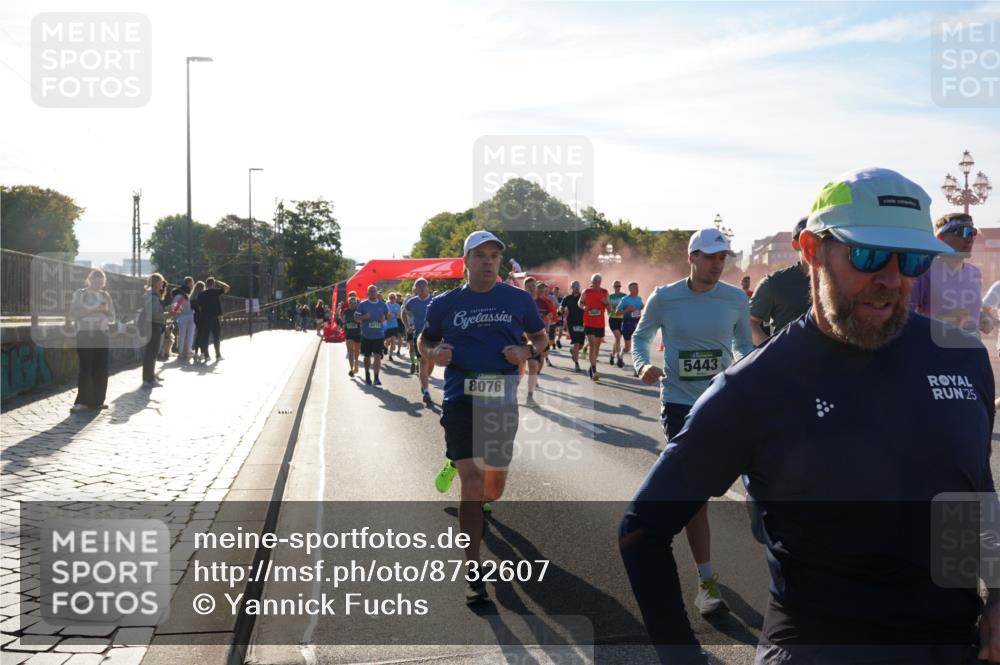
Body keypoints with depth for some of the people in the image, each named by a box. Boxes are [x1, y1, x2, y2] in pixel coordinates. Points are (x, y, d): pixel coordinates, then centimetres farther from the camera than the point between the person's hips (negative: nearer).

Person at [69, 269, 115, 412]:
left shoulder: (105, 296, 13)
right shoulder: (79, 294, 2)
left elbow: (112, 318, 13)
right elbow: (73, 315, -7)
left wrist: (105, 310, -7)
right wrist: (91, 310, -17)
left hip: (101, 334, 4)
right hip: (84, 334, -4)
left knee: (101, 368, 1)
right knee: (84, 368, -7)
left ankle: (97, 400, 9)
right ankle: (82, 401, -3)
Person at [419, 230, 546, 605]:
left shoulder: (518, 300, 5)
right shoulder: (445, 304, 4)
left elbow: (540, 338, 15)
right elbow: (425, 339, 16)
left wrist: (528, 352, -7)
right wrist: (434, 354, -7)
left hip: (502, 399, 2)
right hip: (460, 396, -2)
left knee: (494, 487, 13)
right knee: (472, 481, -14)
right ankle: (474, 574, -8)